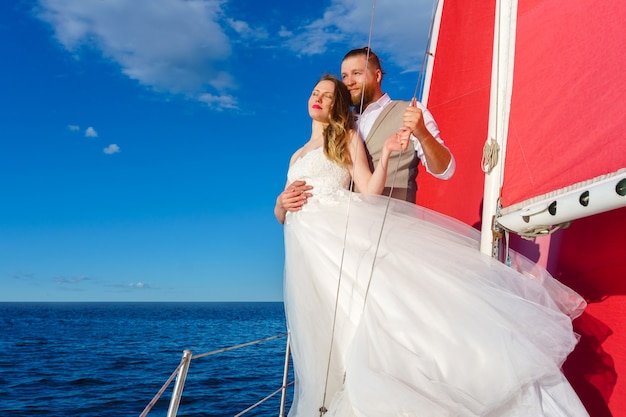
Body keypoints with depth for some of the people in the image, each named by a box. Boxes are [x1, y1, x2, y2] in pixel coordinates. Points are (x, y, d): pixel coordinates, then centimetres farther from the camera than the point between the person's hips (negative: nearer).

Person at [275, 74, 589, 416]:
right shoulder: (297, 155, 29)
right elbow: (281, 216, 24)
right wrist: (281, 205, 2)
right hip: (309, 245, 4)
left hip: (348, 227, -4)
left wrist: (386, 153, -8)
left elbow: (368, 193, 3)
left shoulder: (347, 138, 16)